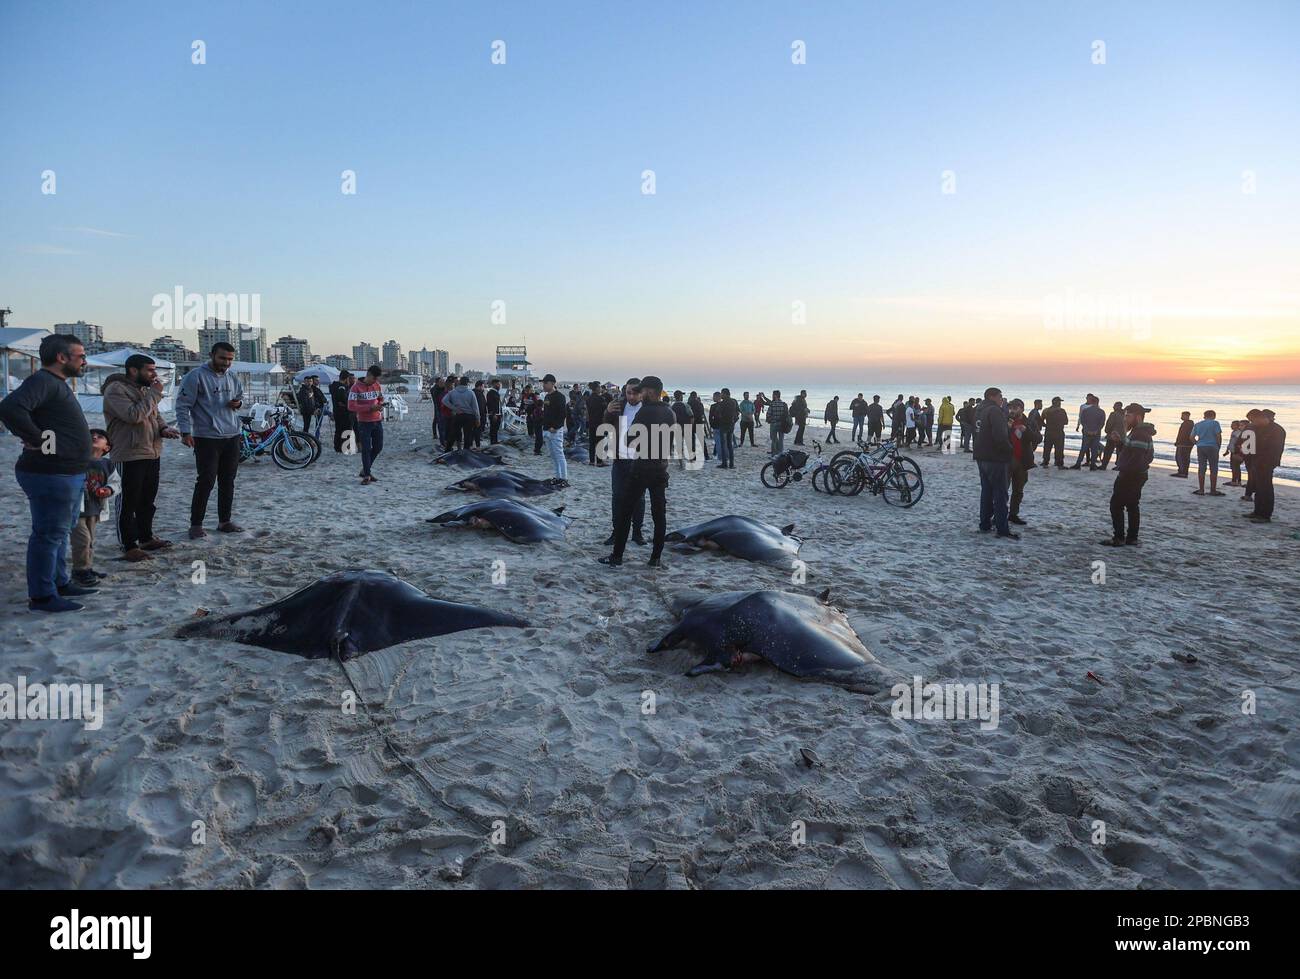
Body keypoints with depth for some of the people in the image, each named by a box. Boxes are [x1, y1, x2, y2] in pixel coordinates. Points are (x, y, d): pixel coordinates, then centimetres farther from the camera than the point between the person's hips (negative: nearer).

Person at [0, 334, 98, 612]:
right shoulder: (42, 381, -16)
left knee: (61, 531, 19)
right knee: (48, 534, -4)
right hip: (51, 475, -11)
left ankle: (61, 583, 32)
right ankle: (42, 596, 3)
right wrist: (37, 440, -23)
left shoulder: (58, 384, 17)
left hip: (69, 475, 11)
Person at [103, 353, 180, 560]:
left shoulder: (145, 389, 15)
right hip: (130, 456, -9)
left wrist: (164, 428, 0)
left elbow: (155, 415, 22)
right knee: (129, 504, -1)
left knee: (148, 501, 19)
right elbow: (133, 415, -26)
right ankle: (129, 547, 5)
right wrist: (155, 394, -20)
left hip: (152, 454, 9)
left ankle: (146, 538, 32)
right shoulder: (115, 390, -13)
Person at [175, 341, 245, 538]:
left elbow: (241, 395, 27)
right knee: (206, 481, -7)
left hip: (232, 436, 6)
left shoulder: (232, 378, 10)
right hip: (207, 438, -6)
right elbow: (183, 405, -10)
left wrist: (238, 402, 2)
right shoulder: (196, 376, -10)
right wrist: (185, 431, -18)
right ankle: (196, 524, 4)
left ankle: (225, 521, 21)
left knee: (228, 481, 11)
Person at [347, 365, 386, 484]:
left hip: (377, 421, 6)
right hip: (364, 423, -5)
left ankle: (365, 470, 28)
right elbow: (351, 406, -16)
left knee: (378, 447, 10)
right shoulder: (356, 387, -10)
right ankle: (366, 475, 7)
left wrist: (380, 405, -7)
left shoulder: (378, 386, 6)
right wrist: (370, 408, -24)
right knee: (366, 449, -3)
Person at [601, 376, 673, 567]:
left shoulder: (645, 411, -15)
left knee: (625, 511, 2)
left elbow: (630, 442, -13)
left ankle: (617, 557, 4)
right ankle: (655, 558, 11)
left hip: (641, 468, -6)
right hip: (661, 469, 7)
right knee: (659, 514, 9)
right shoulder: (670, 413, 6)